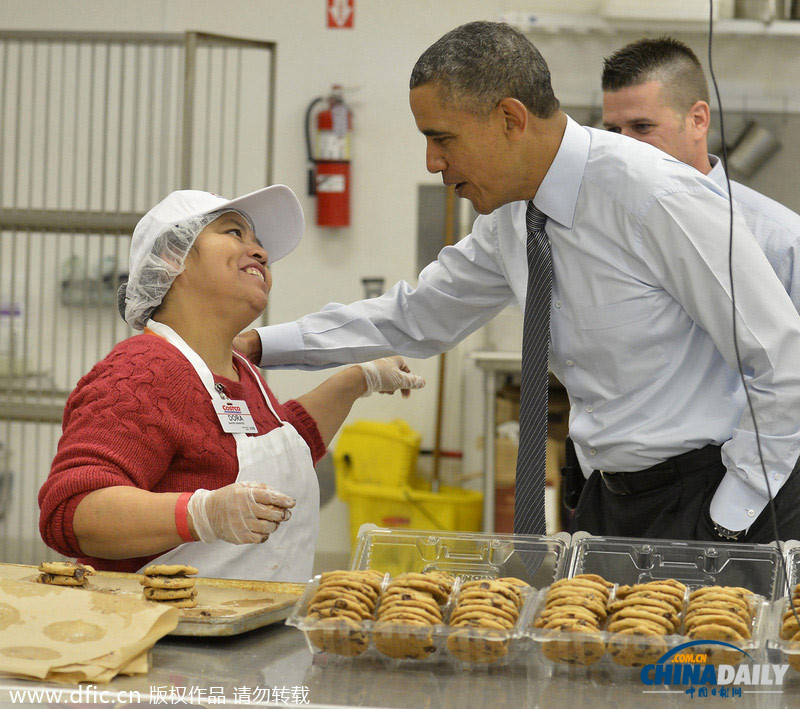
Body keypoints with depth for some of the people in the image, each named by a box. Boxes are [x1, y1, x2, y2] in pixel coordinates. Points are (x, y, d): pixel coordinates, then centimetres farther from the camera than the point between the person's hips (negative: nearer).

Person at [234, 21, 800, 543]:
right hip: (613, 498, 7)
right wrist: (258, 345, 13)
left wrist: (725, 520, -17)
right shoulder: (509, 214, 4)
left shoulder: (658, 199, -20)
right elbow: (415, 318, 20)